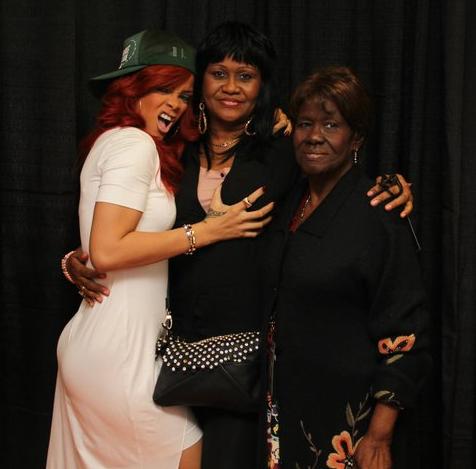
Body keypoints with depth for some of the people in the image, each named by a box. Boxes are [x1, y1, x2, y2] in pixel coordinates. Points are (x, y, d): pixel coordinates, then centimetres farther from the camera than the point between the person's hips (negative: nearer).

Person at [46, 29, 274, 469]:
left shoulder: (114, 141, 15)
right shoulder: (134, 144, -14)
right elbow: (107, 251, -23)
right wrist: (206, 231, -17)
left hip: (90, 346, 9)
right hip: (117, 356, -9)